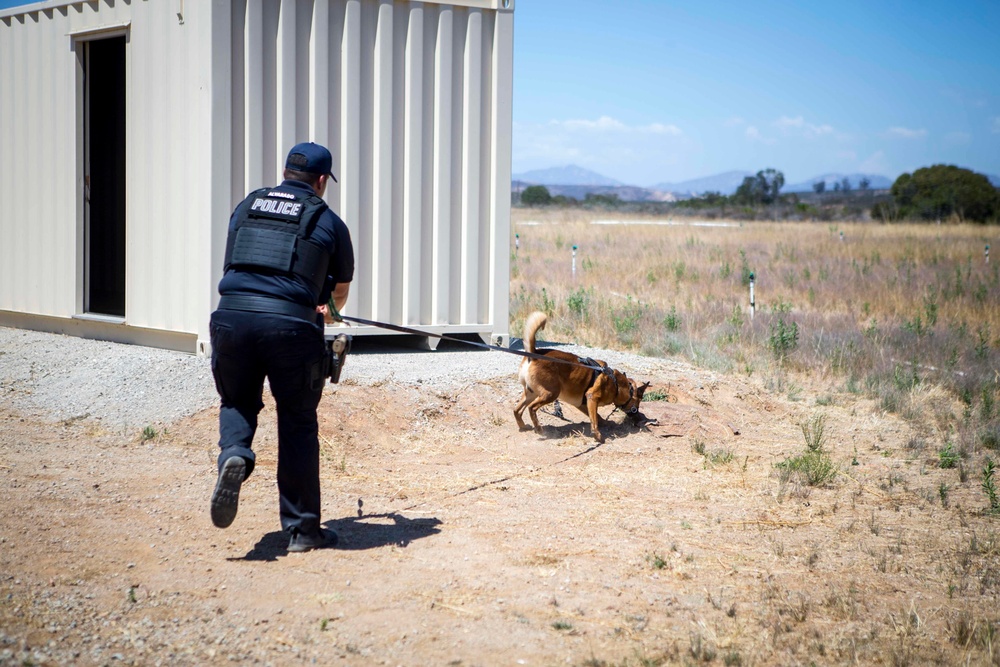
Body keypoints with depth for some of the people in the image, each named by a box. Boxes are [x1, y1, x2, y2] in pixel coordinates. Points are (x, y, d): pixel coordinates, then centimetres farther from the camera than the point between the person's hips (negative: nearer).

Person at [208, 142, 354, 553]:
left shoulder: (246, 207, 20)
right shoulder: (327, 221, 12)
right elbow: (341, 290, 24)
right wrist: (326, 313, 50)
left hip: (232, 317, 2)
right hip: (290, 324, -2)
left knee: (237, 402, 24)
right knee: (298, 423, 11)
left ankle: (234, 454, -9)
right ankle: (302, 529, 15)